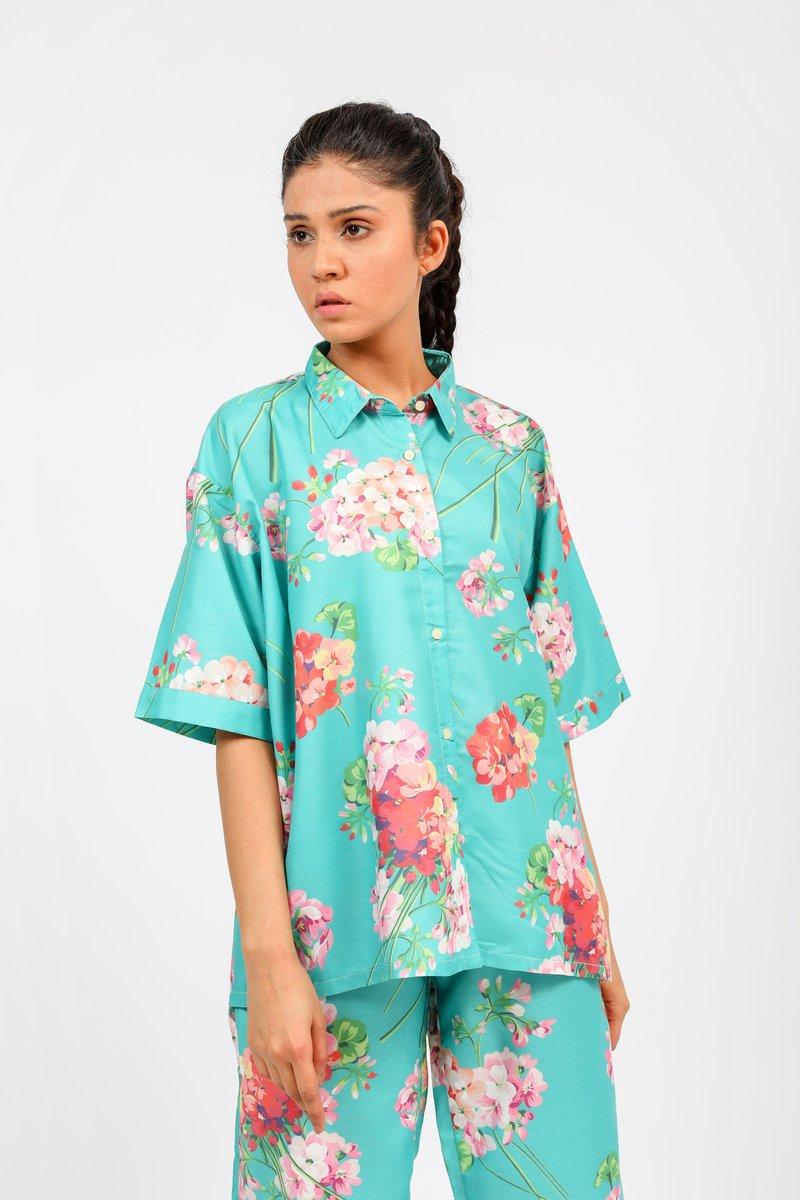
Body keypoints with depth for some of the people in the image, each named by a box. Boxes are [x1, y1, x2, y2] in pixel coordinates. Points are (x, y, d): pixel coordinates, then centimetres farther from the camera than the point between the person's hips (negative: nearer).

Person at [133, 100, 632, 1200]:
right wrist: (269, 955, -13)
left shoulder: (510, 446, 8)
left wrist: (595, 921, 8)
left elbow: (552, 702, 10)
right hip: (341, 912, -2)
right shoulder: (255, 438, 0)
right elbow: (239, 717, -6)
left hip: (525, 915, 3)